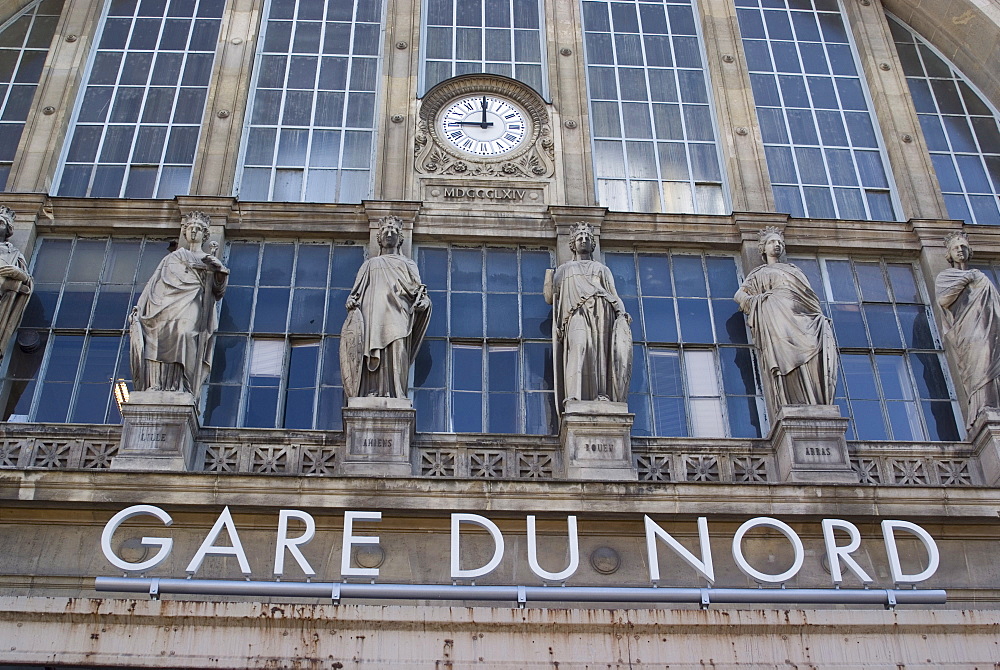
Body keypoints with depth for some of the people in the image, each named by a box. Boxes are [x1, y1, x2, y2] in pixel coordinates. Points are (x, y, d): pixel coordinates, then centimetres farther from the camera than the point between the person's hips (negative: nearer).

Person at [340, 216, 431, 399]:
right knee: (374, 357, -16)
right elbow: (357, 290, 22)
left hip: (398, 315, -1)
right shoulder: (371, 264, 30)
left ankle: (396, 395, -29)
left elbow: (417, 290, 15)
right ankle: (372, 393, -24)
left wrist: (422, 301, -9)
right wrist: (352, 301, -1)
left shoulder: (407, 264, 27)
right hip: (374, 315, 1)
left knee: (397, 353, -21)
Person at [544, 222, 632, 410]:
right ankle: (573, 396, -43)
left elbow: (614, 296, 18)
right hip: (577, 312, -2)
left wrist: (622, 313, 1)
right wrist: (549, 275, 7)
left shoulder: (603, 269, 32)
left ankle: (603, 394, -33)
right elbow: (550, 298, 23)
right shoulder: (564, 269, 31)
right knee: (579, 345, -28)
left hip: (601, 312, 2)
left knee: (601, 350, -22)